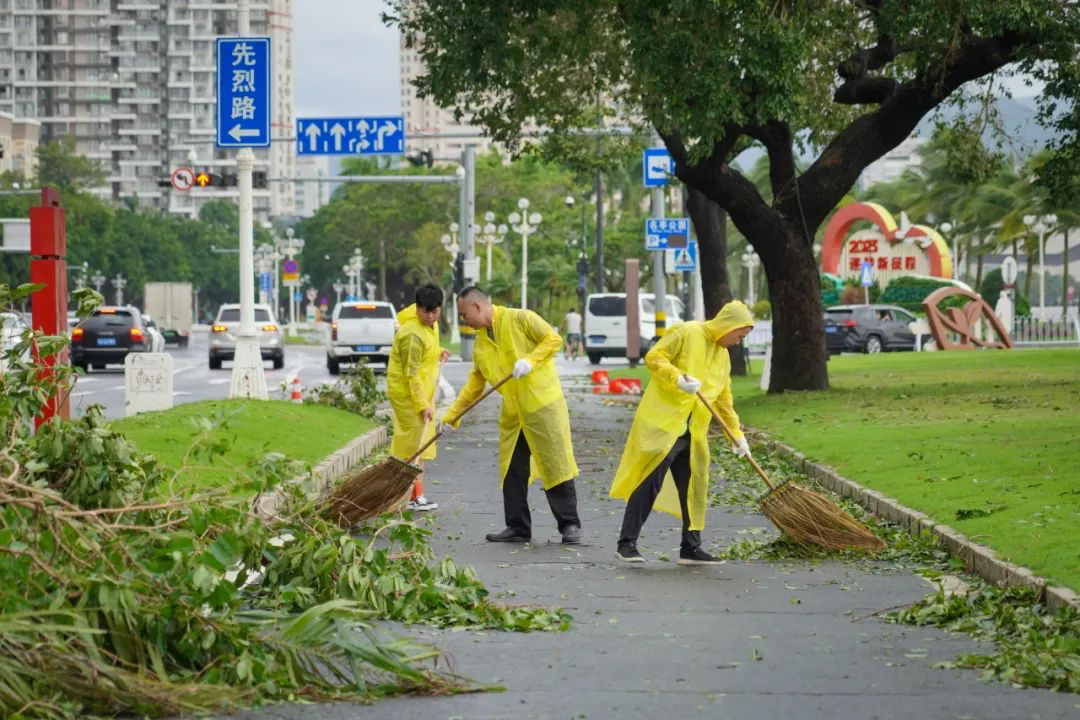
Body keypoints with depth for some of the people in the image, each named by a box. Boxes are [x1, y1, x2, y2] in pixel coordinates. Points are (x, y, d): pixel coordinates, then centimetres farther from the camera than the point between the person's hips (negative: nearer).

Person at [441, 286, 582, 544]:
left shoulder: (520, 319, -8)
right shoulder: (480, 343, 12)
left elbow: (554, 339, -9)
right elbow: (475, 382, 16)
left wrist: (530, 360, -22)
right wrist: (452, 415, 12)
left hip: (543, 404, -7)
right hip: (512, 413, 7)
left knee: (556, 465, -4)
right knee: (512, 471, 6)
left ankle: (570, 525, 1)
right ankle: (518, 528, 13)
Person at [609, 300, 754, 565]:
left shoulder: (723, 356, 19)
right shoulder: (687, 333, -5)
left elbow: (723, 400, 24)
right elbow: (653, 358, -11)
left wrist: (737, 434, 21)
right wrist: (678, 379, -23)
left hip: (693, 433, 8)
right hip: (663, 422, -8)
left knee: (693, 489, 8)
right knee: (650, 483, -10)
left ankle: (691, 548, 16)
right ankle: (627, 544, -7)